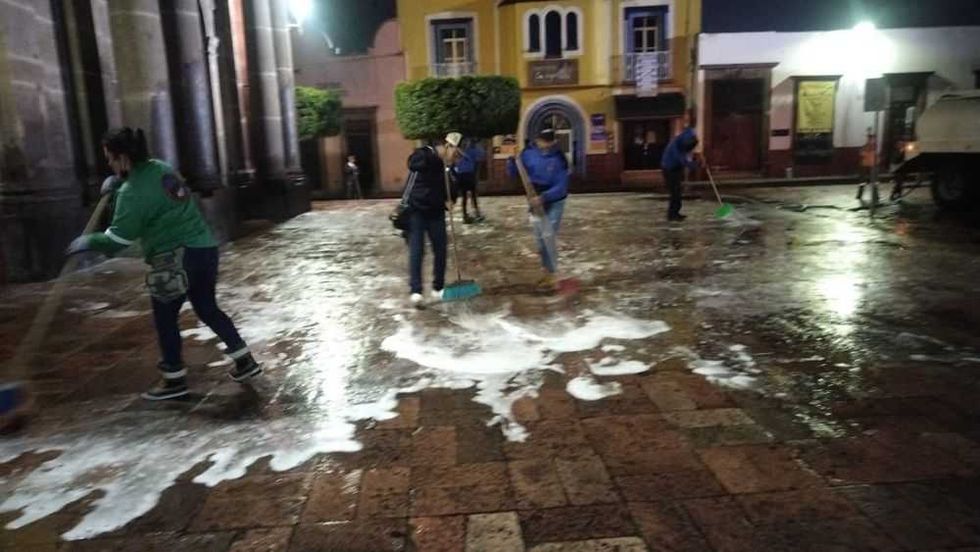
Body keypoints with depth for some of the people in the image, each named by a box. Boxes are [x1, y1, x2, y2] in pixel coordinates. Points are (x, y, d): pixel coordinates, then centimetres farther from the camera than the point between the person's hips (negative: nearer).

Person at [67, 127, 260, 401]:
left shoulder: (133, 191, -14)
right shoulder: (161, 168, 9)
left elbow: (117, 239, -12)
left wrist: (88, 242, 4)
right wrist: (116, 187, 15)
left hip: (176, 258, -8)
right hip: (205, 248, 8)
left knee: (165, 318, 9)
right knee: (207, 309, 20)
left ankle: (174, 379, 18)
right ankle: (245, 361, 23)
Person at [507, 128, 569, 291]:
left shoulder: (559, 159, -18)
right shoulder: (529, 154, -6)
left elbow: (561, 187, -23)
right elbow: (513, 173, 2)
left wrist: (544, 197, -35)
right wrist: (512, 160, -18)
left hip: (554, 202, -5)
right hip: (535, 201, 5)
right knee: (540, 239, 12)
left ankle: (551, 275, -1)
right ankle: (547, 271, 26)